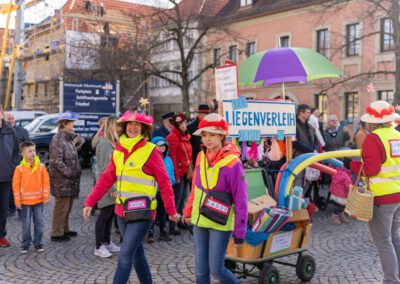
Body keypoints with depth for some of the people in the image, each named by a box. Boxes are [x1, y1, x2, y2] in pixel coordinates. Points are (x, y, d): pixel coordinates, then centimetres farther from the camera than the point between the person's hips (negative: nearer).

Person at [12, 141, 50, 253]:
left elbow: (46, 183, 0)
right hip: (25, 202, -1)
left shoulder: (41, 167, -2)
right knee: (26, 224, 5)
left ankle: (38, 243, 20)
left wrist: (46, 197, -4)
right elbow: (16, 186, -3)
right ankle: (25, 245, 17)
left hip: (39, 201, 2)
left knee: (39, 223, 8)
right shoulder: (19, 169, -6)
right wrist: (17, 201, -5)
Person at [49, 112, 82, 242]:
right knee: (61, 207, -3)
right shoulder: (58, 140, -14)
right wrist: (70, 173, -18)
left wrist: (77, 171, 9)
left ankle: (64, 229, 29)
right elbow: (57, 161, -21)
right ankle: (56, 233, 6)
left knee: (67, 207, 17)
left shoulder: (69, 138, 15)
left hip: (70, 179, 9)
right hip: (61, 179, -9)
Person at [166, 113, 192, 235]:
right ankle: (172, 226, 5)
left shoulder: (185, 137, 14)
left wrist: (190, 169, 13)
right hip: (178, 173, -8)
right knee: (177, 199, -3)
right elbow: (172, 157, -18)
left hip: (185, 172, 8)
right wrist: (176, 175, -19)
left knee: (183, 197, 16)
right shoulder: (173, 137, -14)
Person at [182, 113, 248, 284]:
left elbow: (241, 200, -15)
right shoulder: (201, 156, 1)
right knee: (200, 270, 10)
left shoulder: (232, 162, -17)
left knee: (216, 269, 0)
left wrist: (239, 233, -14)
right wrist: (188, 211, 19)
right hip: (199, 221, 6)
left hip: (220, 224, -6)